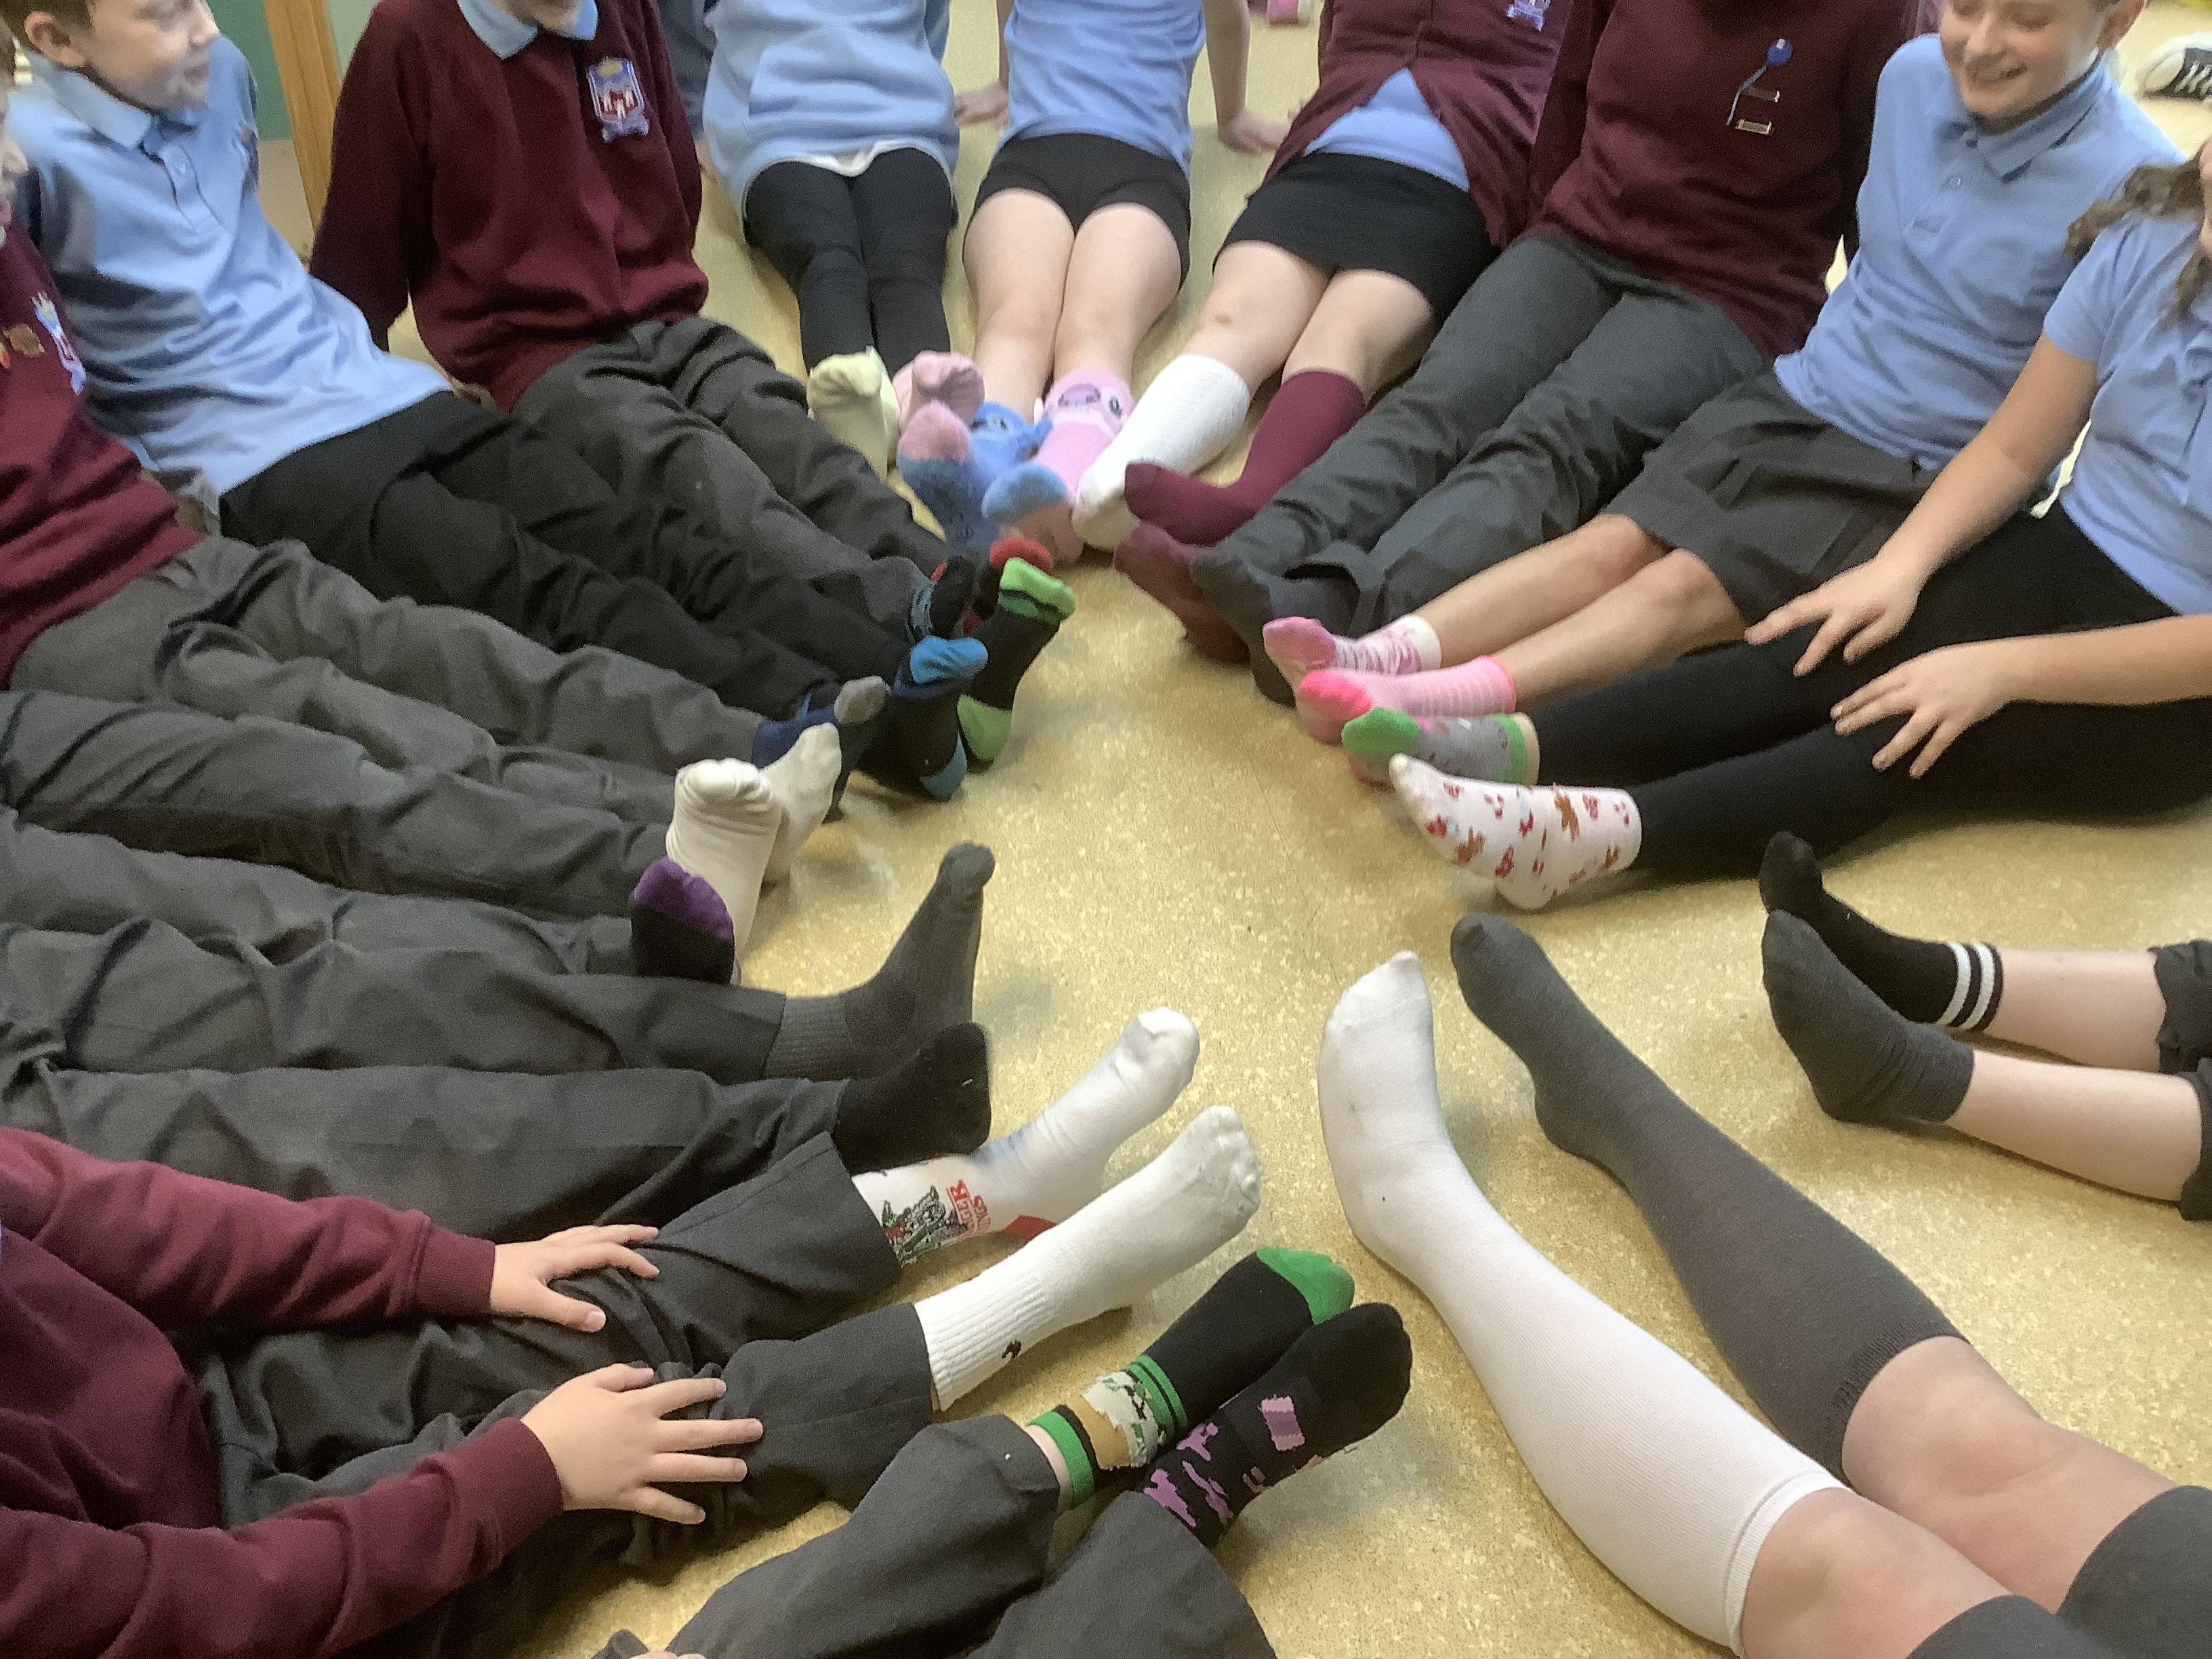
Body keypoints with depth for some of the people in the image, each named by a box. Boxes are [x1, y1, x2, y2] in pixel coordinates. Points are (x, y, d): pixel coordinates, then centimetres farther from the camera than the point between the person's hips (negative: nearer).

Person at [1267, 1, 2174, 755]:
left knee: (1688, 587, -26)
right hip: (1794, 400, 6)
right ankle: (1384, 655, -34)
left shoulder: (2134, 187, -14)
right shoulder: (1913, 74, 4)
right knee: (1609, 542, -17)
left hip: (1912, 478, -5)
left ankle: (1448, 705, -44)